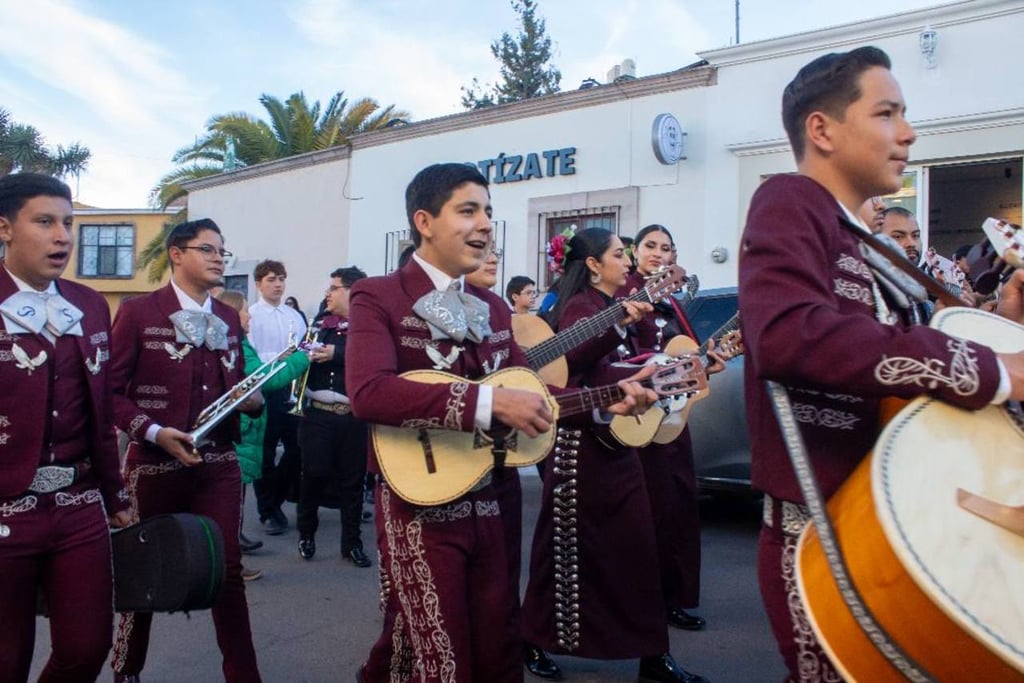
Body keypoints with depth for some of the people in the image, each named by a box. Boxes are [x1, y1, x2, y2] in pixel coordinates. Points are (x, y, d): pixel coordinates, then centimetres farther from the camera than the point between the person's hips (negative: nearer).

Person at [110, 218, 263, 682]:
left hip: (219, 462, 4)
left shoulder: (228, 318, 11)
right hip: (154, 462, -3)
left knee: (227, 569, 6)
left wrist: (251, 399, -3)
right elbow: (109, 389, -8)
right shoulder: (137, 312, -6)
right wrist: (154, 432, -20)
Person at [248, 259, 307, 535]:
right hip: (263, 389, -5)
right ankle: (268, 511, 18)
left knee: (297, 446, 7)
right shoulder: (250, 315, -5)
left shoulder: (294, 315, 12)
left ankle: (275, 499, 27)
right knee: (265, 452, 5)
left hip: (292, 388, 5)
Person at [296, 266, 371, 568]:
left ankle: (351, 543, 20)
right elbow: (309, 361, 15)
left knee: (353, 481, 7)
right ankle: (306, 534, 25)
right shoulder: (321, 325, 11)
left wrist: (336, 354, -18)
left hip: (354, 416, -2)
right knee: (313, 476, 4)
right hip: (318, 414, 3)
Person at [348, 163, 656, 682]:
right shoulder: (378, 297, -8)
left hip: (492, 502, 6)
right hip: (420, 504, -6)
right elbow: (367, 392, -25)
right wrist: (489, 401, -29)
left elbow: (529, 391, 13)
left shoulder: (493, 309, 12)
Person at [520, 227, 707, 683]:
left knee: (637, 545, 8)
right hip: (584, 442, -8)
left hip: (618, 440, 8)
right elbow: (573, 362, -27)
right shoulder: (578, 306, -8)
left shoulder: (614, 306, 16)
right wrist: (619, 324, -37)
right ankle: (536, 642, 19)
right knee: (568, 545, 2)